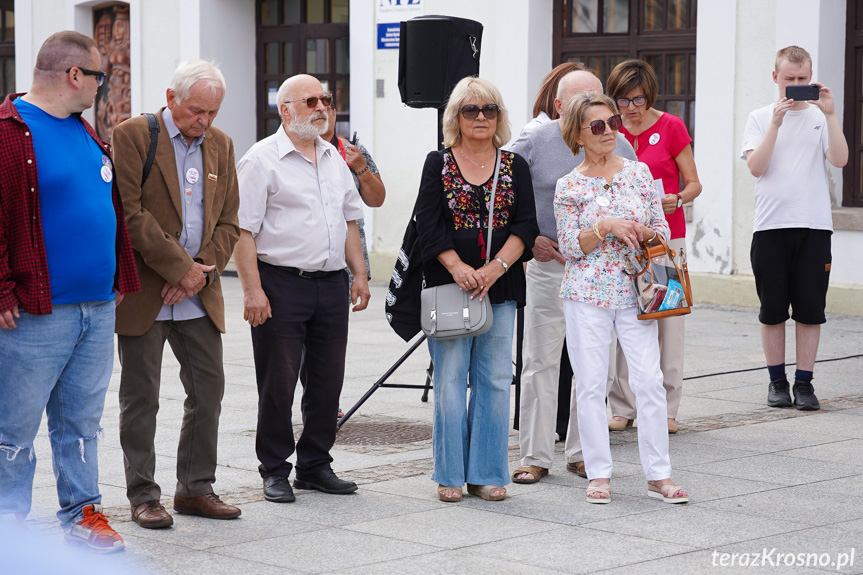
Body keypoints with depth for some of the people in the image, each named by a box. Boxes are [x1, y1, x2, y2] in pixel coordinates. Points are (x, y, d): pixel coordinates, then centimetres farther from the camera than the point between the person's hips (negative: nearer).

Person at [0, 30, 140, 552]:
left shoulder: (87, 134, 16)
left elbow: (113, 209, 23)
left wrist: (121, 279, 18)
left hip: (98, 309, 8)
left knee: (82, 422, 14)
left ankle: (83, 514, 23)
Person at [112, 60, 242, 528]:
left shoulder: (220, 145, 10)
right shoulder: (132, 136, -8)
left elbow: (227, 222, 10)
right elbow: (130, 213, -14)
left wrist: (202, 272, -6)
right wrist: (180, 268, -14)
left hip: (198, 295, 5)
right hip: (143, 292, -5)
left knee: (209, 390, 6)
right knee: (140, 397, 2)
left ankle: (196, 488, 18)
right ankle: (143, 495, 11)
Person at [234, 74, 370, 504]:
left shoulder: (334, 159, 16)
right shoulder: (261, 160, -6)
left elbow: (349, 220, 22)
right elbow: (243, 230, -11)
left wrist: (359, 273, 13)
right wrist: (253, 290, -17)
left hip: (331, 283, 6)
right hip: (281, 284, -6)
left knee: (327, 380, 9)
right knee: (278, 383, -1)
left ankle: (315, 465, 20)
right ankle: (275, 470, 10)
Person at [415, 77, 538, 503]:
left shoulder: (514, 167, 9)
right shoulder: (439, 163, 5)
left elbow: (525, 226, 1)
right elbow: (428, 224, -4)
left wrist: (495, 267, -14)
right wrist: (458, 268, -17)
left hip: (500, 287, 2)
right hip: (449, 284, -2)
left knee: (495, 379, 3)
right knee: (451, 379, -1)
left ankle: (487, 473, 10)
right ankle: (450, 474, 7)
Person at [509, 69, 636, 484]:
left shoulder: (619, 147, 8)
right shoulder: (534, 144, -2)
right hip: (548, 267, -3)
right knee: (541, 362, 0)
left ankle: (582, 453, 17)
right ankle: (535, 457, 7)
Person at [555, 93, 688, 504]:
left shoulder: (639, 172, 7)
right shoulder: (569, 186, 1)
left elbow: (663, 231, 10)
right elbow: (569, 247, -3)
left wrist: (643, 233, -11)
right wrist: (606, 226, -16)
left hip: (634, 290, 2)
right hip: (587, 294, -1)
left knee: (650, 381, -3)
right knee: (590, 384, 1)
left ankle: (658, 474, 5)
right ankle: (599, 474, 10)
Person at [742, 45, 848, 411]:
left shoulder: (821, 116, 8)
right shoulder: (760, 118, 8)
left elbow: (840, 160, -7)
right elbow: (756, 167, -6)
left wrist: (831, 114, -14)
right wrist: (776, 124, -13)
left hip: (814, 226, 0)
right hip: (770, 226, 0)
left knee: (810, 310, 0)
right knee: (772, 309, 4)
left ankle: (804, 383, 8)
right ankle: (777, 381, 16)